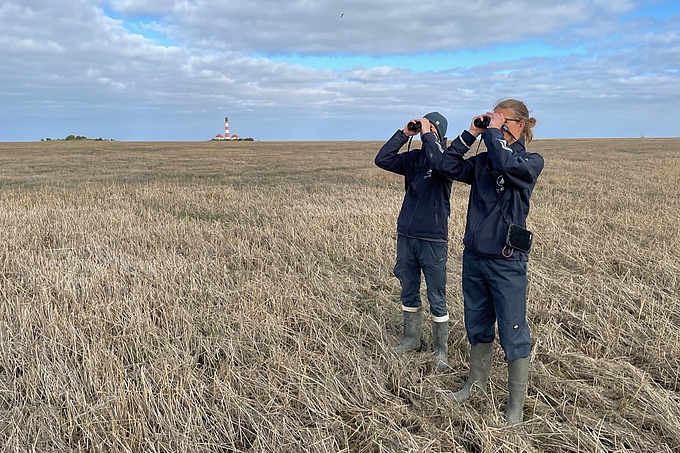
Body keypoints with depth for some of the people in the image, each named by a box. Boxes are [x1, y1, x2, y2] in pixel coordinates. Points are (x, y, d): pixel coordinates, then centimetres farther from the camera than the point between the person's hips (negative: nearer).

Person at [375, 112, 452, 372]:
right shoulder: (413, 158, 7)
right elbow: (382, 160, -3)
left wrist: (427, 135, -20)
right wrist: (404, 134, -6)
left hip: (433, 240, -5)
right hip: (406, 236, 5)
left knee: (436, 299, 3)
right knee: (408, 292, 17)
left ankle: (441, 351, 15)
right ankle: (411, 339, 33)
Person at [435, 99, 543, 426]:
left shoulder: (531, 162, -6)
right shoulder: (482, 161, 9)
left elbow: (506, 164, -27)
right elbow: (446, 167, 0)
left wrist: (493, 132, -14)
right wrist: (471, 134, -1)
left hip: (506, 262, -6)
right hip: (474, 257, 6)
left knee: (513, 335, 5)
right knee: (477, 326, 20)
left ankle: (516, 404, 21)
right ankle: (477, 383, 40)